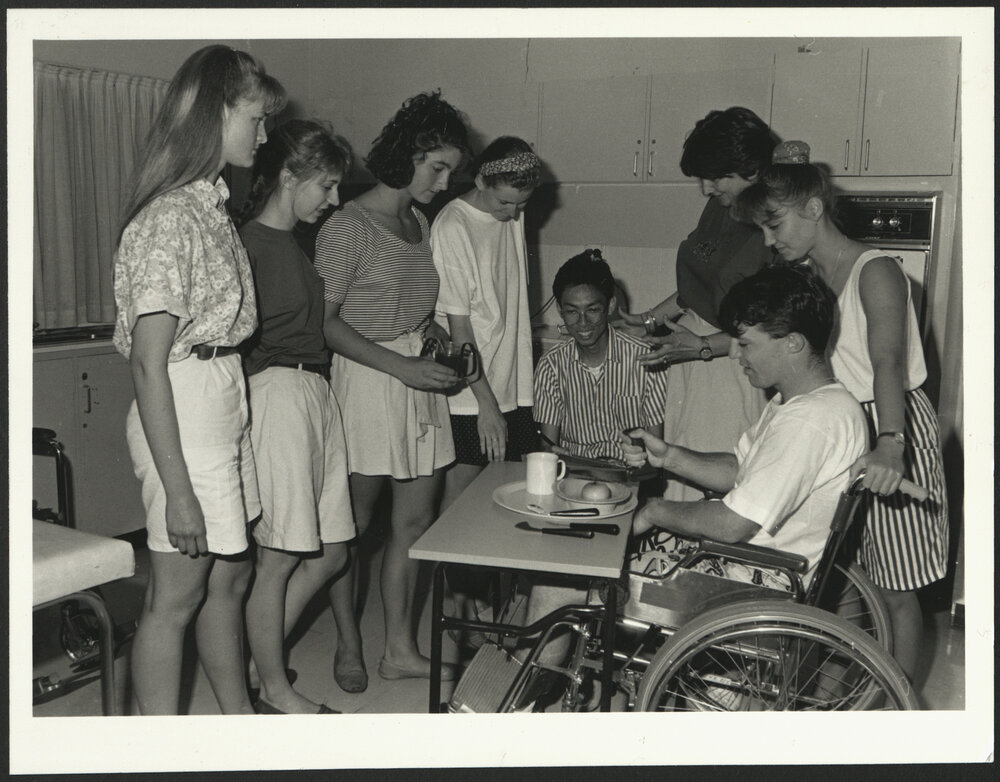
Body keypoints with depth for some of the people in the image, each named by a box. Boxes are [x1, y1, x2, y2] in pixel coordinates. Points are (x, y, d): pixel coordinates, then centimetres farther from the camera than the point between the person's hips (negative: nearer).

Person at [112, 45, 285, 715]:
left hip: (226, 402, 9)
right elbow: (149, 363, -20)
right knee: (177, 596, 4)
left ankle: (240, 715, 35)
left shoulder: (211, 203, 11)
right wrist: (177, 490, -21)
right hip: (185, 413, -9)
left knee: (230, 576, 18)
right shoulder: (170, 217, -18)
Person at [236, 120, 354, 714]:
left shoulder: (294, 242, 18)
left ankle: (259, 660, 27)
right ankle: (275, 690, 17)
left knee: (331, 552, 12)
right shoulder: (250, 242, -10)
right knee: (280, 556, 0)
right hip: (278, 392, -9)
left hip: (318, 392, 10)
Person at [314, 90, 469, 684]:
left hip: (419, 379, 7)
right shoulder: (348, 227, -10)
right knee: (353, 523, 4)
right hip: (367, 383, -7)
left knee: (416, 521, 9)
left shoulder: (418, 221, 14)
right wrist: (401, 365, -19)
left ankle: (401, 649, 20)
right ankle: (349, 645, 22)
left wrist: (436, 331, 4)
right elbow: (324, 322, -14)